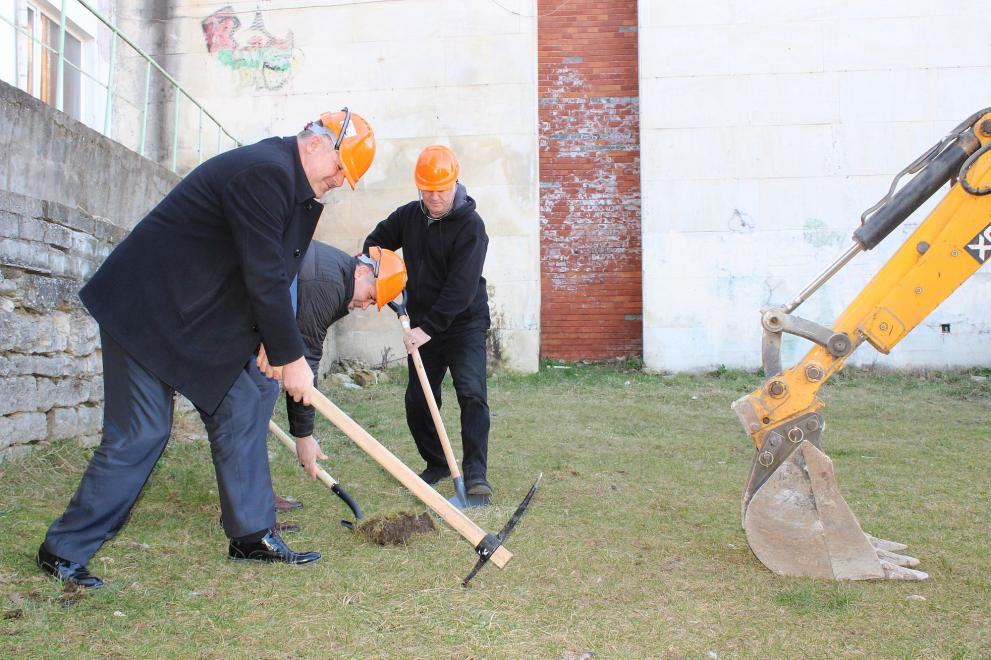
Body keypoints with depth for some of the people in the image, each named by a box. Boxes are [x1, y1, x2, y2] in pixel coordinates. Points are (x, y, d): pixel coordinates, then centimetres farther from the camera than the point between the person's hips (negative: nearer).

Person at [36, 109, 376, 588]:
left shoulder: (299, 189, 8)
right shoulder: (264, 172, -24)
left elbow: (275, 275, 11)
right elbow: (264, 279, -25)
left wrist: (273, 347, 2)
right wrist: (291, 357, -18)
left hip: (202, 319, 10)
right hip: (145, 310, -10)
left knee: (240, 411, 6)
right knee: (139, 435, -7)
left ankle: (251, 536, 15)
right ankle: (64, 550, 7)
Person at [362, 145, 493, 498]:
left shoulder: (470, 225, -17)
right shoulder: (408, 216, 2)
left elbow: (461, 287, -25)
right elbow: (377, 239, 23)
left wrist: (429, 327, -27)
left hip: (464, 323, -6)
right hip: (423, 326, 6)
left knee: (472, 393, -20)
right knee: (417, 401, 7)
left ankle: (475, 472, -18)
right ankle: (436, 464, 23)